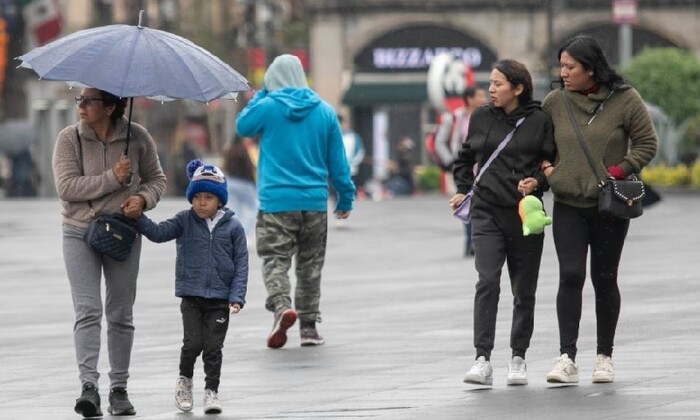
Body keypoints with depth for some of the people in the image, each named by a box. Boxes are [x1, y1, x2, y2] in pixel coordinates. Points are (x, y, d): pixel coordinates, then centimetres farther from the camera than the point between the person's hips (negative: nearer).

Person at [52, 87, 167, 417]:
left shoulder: (137, 137, -1)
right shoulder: (69, 138, -5)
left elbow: (156, 179, 10)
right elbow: (66, 187, -14)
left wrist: (144, 198, -12)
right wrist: (113, 178, -20)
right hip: (80, 232, -2)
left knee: (121, 314, 8)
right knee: (87, 310, -14)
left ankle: (119, 389, 17)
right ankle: (89, 386, -21)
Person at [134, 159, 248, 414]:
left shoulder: (233, 227, 0)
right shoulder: (185, 221, 3)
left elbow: (241, 264, -1)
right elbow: (158, 233, -9)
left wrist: (237, 297, -9)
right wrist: (136, 217, -24)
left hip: (219, 299, 0)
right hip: (191, 297, 0)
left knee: (213, 347, 1)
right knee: (193, 343, -8)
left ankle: (211, 391, 12)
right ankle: (185, 379, 18)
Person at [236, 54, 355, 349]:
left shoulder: (268, 107, -6)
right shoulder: (325, 111, 4)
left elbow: (242, 126, 14)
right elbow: (337, 160, 7)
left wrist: (260, 95, 18)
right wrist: (345, 197, 15)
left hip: (276, 201, -3)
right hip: (315, 202, 3)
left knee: (274, 260, -2)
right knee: (310, 265, 12)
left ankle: (281, 306, -28)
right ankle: (308, 326, 14)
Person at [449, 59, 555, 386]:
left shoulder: (539, 121, -1)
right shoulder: (480, 119, 7)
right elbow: (465, 158, 21)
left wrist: (538, 181, -14)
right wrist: (462, 188, 9)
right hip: (487, 212, 1)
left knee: (524, 290, 7)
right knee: (487, 283, -14)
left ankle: (518, 359, 21)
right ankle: (483, 360, -18)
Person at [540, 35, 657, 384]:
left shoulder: (624, 100, -5)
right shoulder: (555, 102, 3)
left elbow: (646, 144, -1)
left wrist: (618, 171, -12)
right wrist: (544, 166, 0)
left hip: (610, 205, -1)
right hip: (567, 206, 1)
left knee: (604, 280, 7)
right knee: (570, 276, -11)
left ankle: (604, 357, 18)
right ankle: (567, 358, -13)